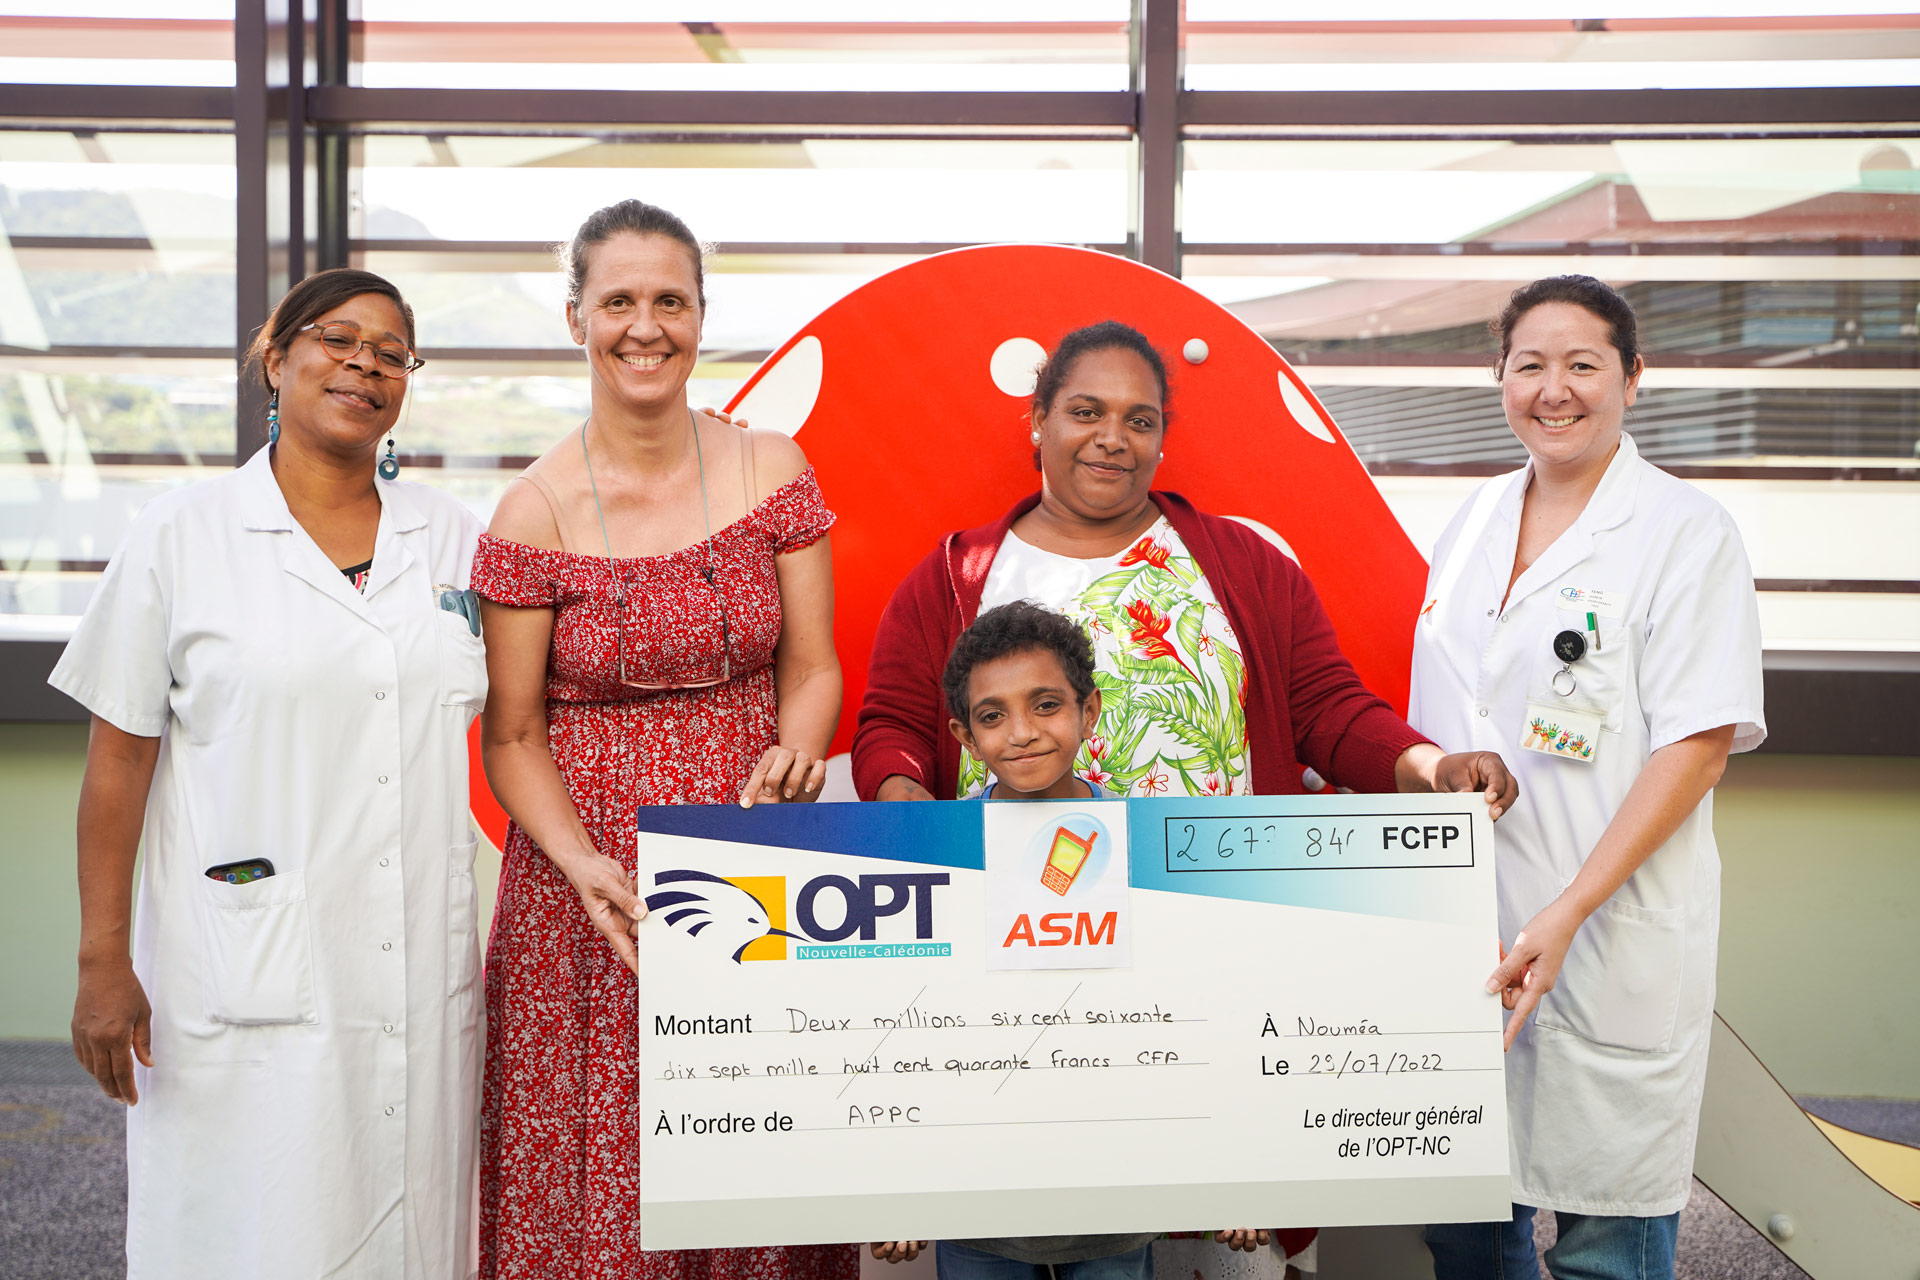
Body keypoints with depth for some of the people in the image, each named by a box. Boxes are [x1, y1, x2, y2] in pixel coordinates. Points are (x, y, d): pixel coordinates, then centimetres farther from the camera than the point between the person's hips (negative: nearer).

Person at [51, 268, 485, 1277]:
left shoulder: (453, 539, 9)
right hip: (245, 987, -3)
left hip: (423, 979, 3)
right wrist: (102, 958, -4)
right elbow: (119, 758, 0)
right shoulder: (179, 534, 0)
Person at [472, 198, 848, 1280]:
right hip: (594, 874, -1)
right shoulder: (535, 512, -4)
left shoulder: (774, 473, 2)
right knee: (598, 1170, 4)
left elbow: (812, 666, 5)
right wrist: (585, 867, -18)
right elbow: (513, 737, -3)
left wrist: (792, 755, -16)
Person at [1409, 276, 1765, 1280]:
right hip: (1459, 926, 5)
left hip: (1611, 942, -5)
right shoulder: (1476, 520, 12)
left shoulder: (1687, 531, -6)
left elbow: (1697, 746, -13)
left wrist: (1567, 911, -20)